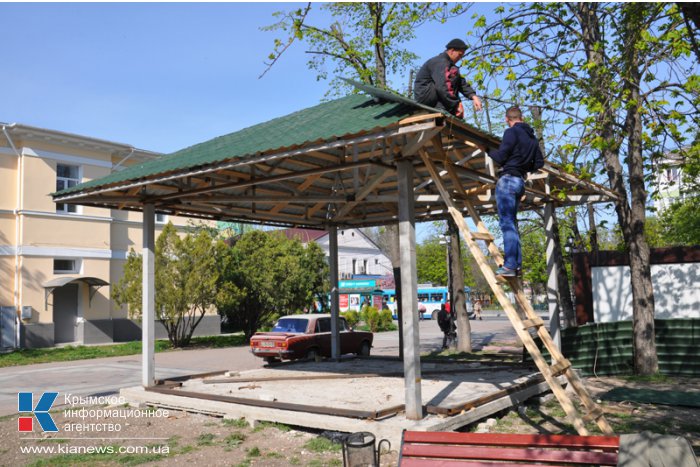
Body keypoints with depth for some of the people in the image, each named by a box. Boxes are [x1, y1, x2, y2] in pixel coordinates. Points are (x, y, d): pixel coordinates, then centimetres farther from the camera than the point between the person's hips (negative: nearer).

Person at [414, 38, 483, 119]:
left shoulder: (448, 63, 17)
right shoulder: (440, 62, -15)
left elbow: (462, 83, 9)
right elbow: (442, 87, -30)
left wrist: (473, 96, -6)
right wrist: (456, 104, -30)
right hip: (424, 94, -10)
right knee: (453, 72, -19)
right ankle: (441, 109, -25)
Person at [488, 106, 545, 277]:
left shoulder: (511, 132, -7)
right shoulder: (532, 137, 17)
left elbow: (500, 157, -12)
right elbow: (539, 163, 17)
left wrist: (490, 152, 7)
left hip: (508, 179, -8)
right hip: (520, 182, 8)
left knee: (507, 223, -11)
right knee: (512, 223, 14)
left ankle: (510, 266, -16)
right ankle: (517, 264, 13)